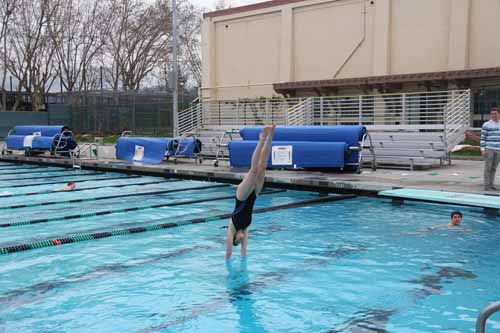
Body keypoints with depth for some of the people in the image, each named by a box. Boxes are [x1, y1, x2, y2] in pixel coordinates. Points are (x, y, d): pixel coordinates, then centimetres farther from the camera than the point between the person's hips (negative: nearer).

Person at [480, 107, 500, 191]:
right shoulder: (486, 125, -3)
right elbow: (483, 138, -5)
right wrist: (483, 149, -13)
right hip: (489, 149, -5)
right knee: (488, 167, -4)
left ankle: (491, 184, 13)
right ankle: (486, 185, 0)